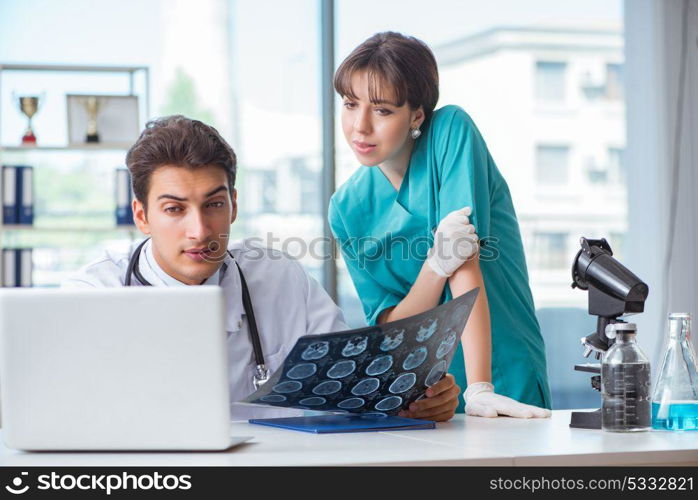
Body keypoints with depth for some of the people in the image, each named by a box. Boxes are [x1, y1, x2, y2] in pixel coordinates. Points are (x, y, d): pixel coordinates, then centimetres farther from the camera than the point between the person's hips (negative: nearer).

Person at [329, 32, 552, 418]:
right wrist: (436, 265, -19)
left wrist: (479, 390, -21)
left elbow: (467, 262, -15)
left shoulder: (451, 130, -8)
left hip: (505, 384, -4)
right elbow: (387, 327, 0)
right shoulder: (347, 208, 2)